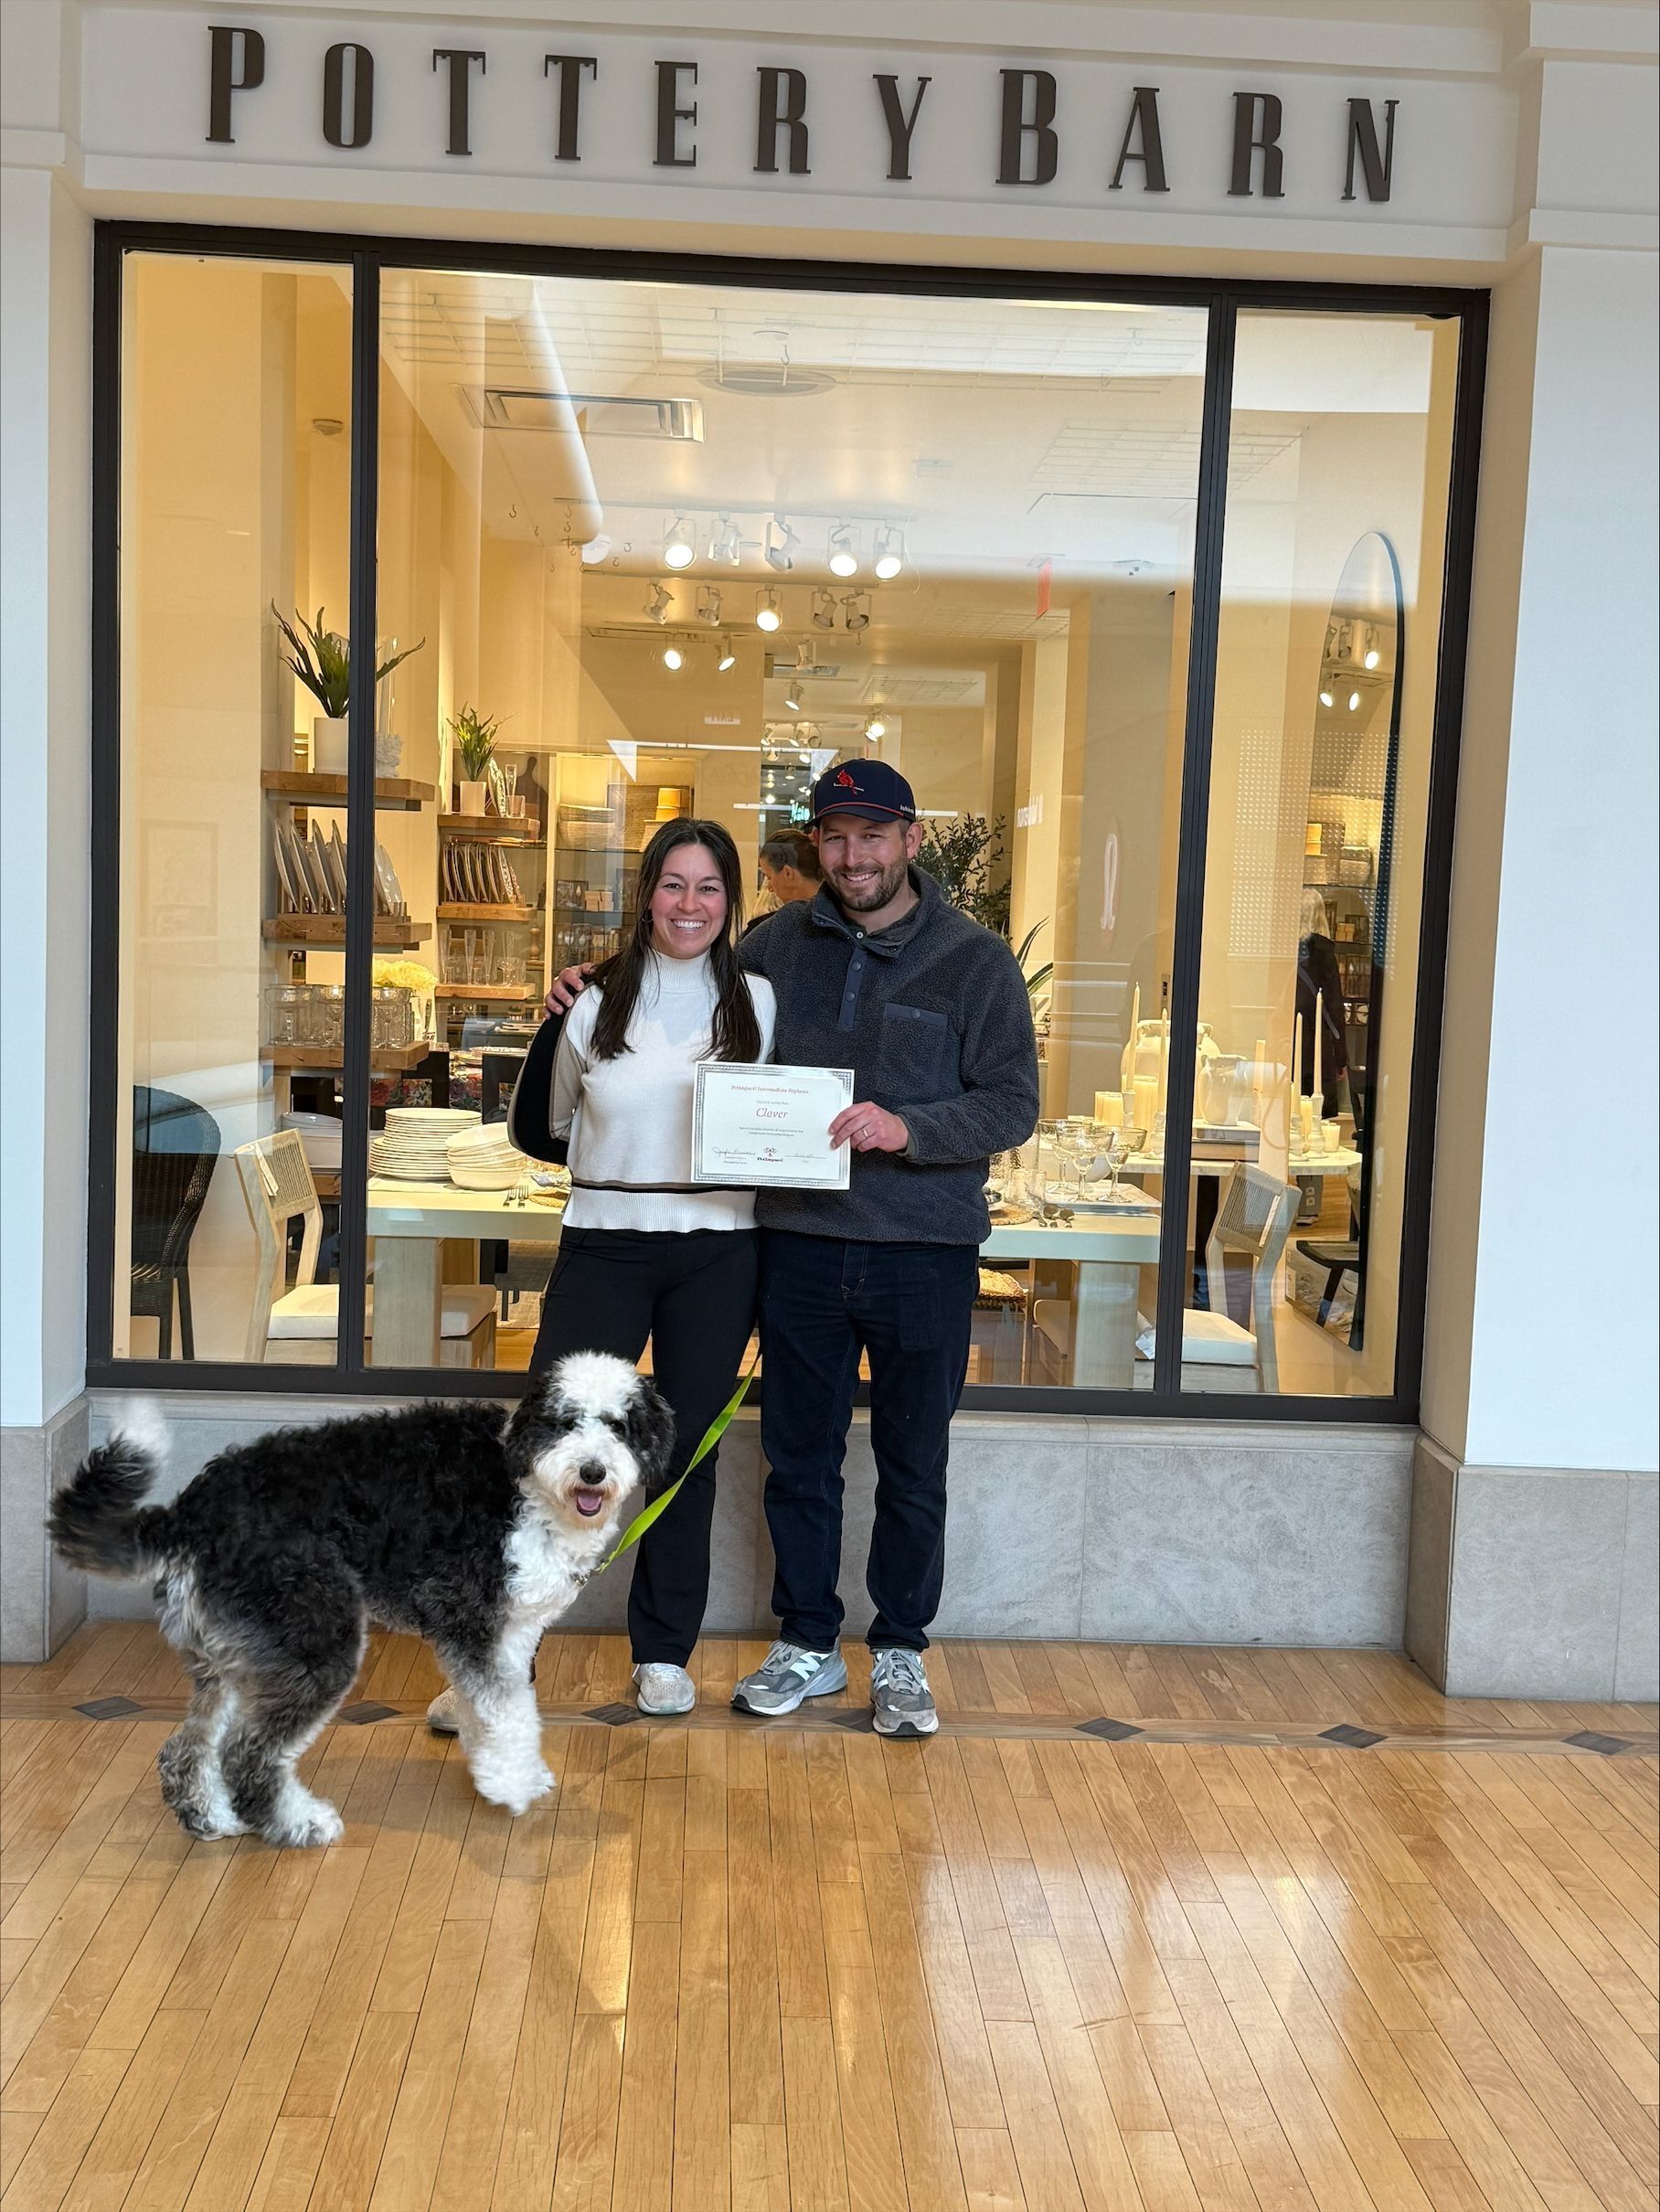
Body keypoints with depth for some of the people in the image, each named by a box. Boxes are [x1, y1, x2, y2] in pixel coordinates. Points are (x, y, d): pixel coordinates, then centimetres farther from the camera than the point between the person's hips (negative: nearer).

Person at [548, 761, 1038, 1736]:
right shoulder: (779, 943, 6)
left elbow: (1012, 1104, -8)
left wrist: (907, 1128, -23)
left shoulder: (976, 959, -3)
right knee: (799, 1456, 12)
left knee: (913, 1466, 10)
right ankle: (809, 1645, 27)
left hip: (926, 1252, -2)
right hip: (801, 1244, 3)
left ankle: (901, 1651, 25)